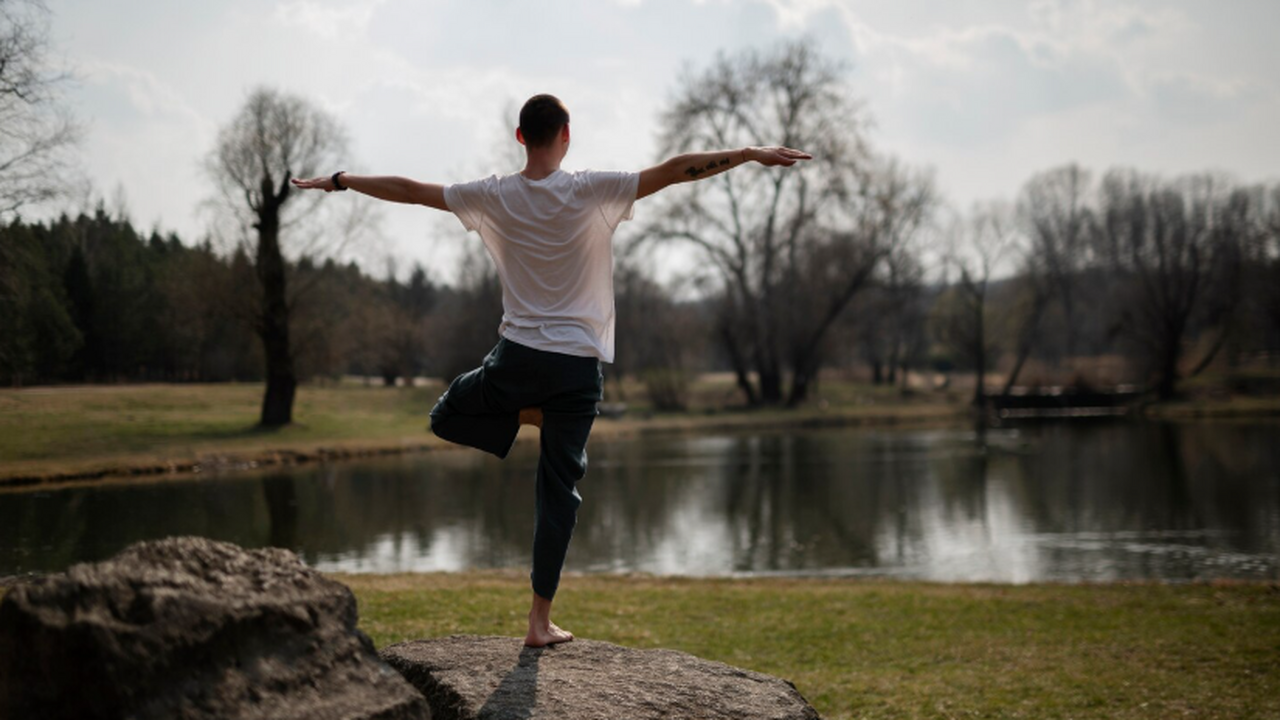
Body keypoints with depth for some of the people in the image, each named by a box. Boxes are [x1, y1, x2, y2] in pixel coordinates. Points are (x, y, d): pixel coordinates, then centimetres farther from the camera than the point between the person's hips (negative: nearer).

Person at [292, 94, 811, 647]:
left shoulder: (494, 197, 1)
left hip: (516, 357, 1)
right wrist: (752, 154, -7)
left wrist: (338, 181, 24)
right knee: (558, 492, 4)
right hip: (578, 366, -1)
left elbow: (407, 190, 10)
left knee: (446, 418, 29)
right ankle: (541, 619, 4)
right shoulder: (592, 192, -8)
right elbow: (673, 171, -11)